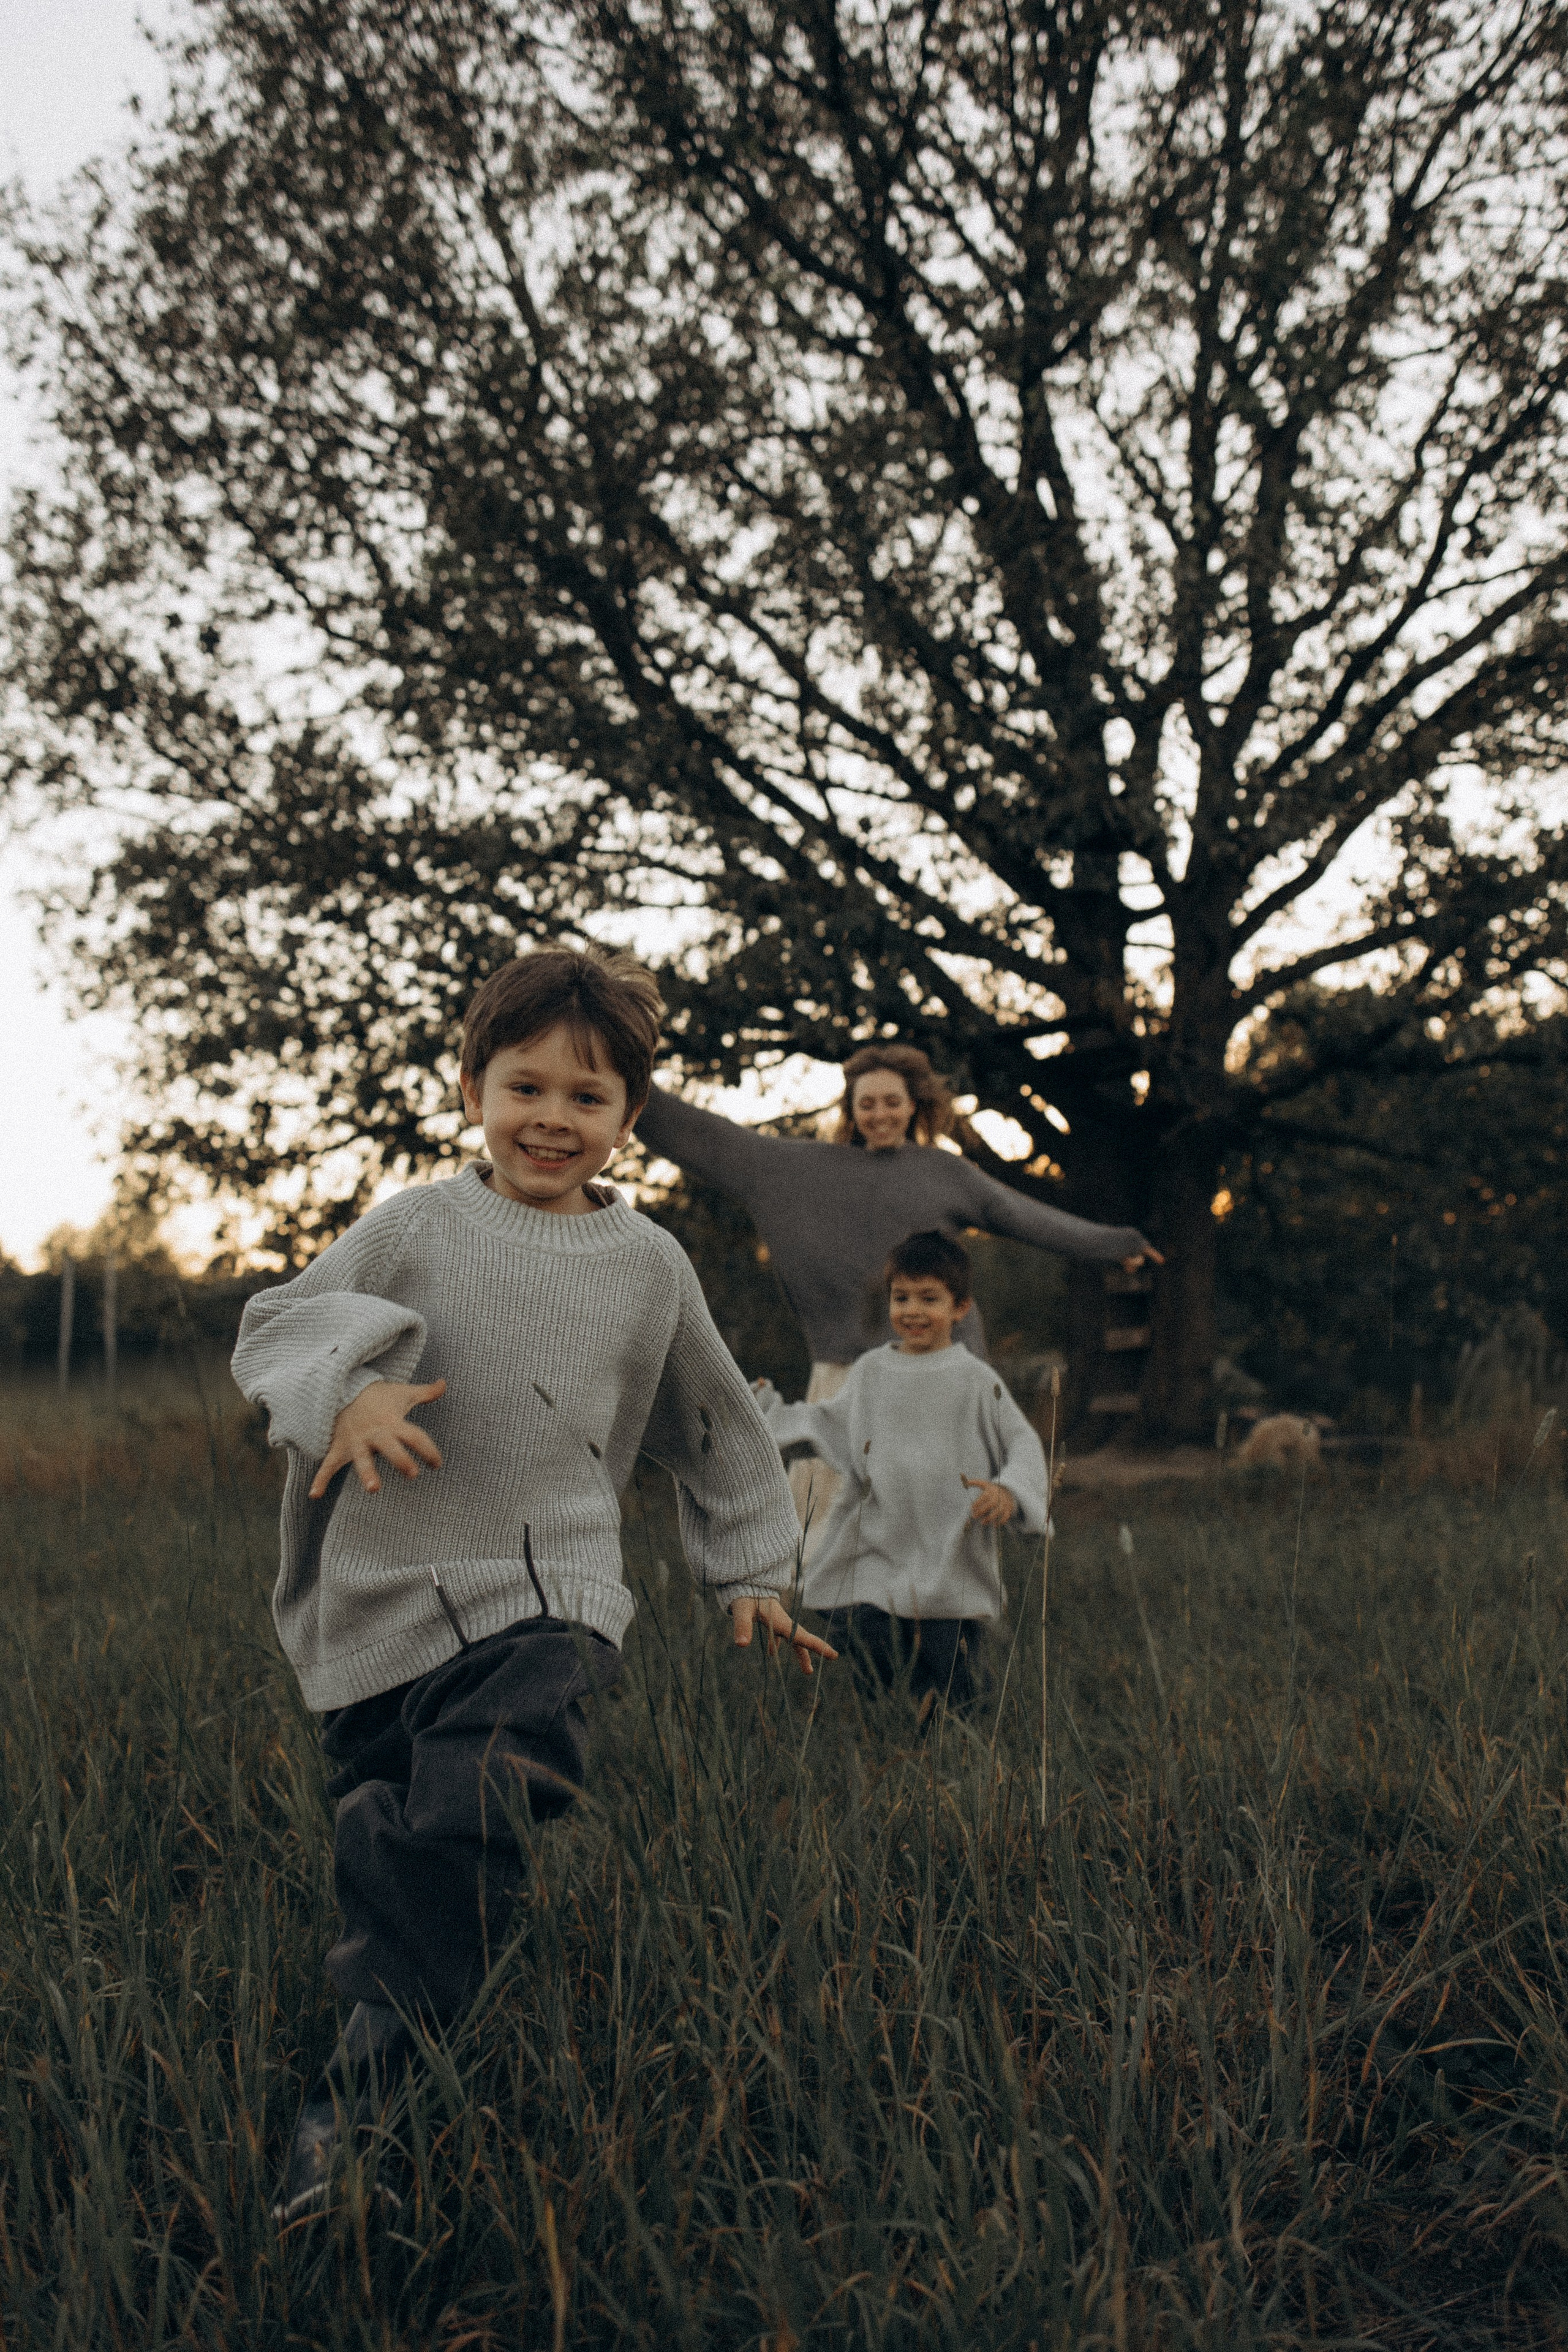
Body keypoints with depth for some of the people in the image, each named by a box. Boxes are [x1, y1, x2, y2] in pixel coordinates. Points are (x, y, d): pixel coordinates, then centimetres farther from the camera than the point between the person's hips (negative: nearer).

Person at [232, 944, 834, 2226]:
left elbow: (717, 1427, 20)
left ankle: (358, 2099, -16)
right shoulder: (413, 1228, 3)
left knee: (464, 1819, -24)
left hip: (545, 1600, -2)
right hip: (382, 1605, 2)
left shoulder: (650, 1266, 7)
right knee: (381, 1858, 11)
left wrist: (753, 1572, 22)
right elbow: (280, 1327, 3)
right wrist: (347, 1395, -18)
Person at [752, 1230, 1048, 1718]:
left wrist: (1008, 1492, -20)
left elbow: (1024, 1444, -2)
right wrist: (768, 1408, 24)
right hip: (873, 1557, 3)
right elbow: (832, 1427, 26)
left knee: (947, 1695, 0)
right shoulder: (869, 1372, 10)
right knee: (865, 1677, -6)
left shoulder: (975, 1380, -1)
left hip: (952, 1567, -3)